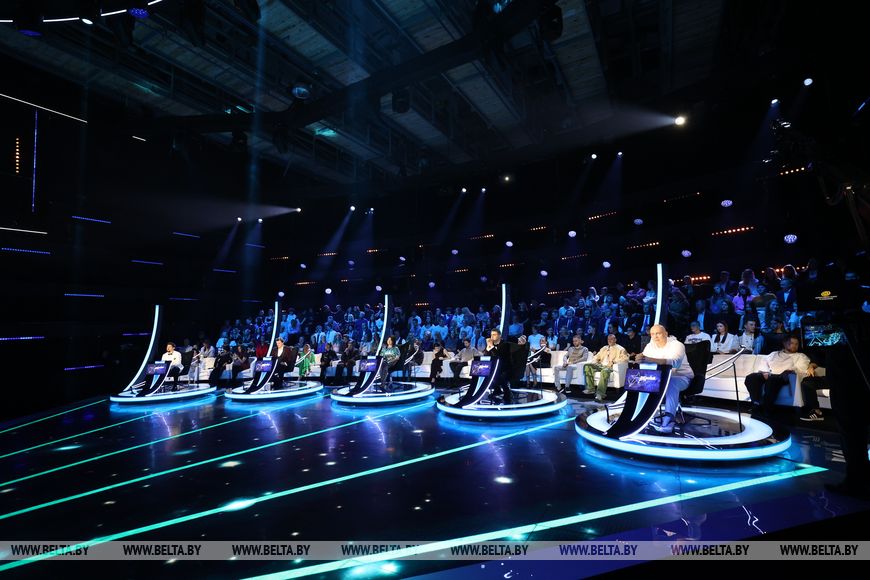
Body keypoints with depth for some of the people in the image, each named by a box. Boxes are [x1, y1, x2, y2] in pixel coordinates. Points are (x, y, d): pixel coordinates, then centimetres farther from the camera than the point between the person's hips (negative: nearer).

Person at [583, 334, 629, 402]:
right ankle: (590, 389, -18)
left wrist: (613, 361, -18)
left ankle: (600, 394, -46)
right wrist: (594, 361, 1)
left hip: (610, 366, -6)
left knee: (604, 371, -42)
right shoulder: (604, 348, 28)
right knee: (587, 366, -18)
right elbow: (597, 356, 27)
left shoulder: (620, 349, 10)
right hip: (601, 365, 7)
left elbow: (625, 358, -5)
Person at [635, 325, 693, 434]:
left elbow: (675, 363, -37)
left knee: (671, 383, -38)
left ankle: (668, 419, -41)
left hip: (681, 377, -5)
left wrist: (650, 360, -51)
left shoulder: (676, 345, -17)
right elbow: (643, 360, -6)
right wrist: (640, 358, -33)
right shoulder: (650, 346, 3)